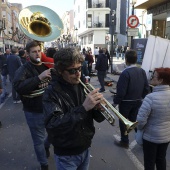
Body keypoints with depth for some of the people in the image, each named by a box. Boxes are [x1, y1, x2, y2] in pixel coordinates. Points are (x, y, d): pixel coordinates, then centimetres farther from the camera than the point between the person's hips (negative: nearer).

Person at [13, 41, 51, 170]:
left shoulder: (47, 66, 5)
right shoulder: (24, 69, -12)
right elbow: (18, 86, -30)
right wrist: (39, 77, -38)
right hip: (35, 112, -5)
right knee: (39, 140, 10)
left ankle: (46, 146, 54)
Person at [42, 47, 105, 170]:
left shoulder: (83, 86, -2)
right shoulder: (52, 93, -17)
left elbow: (98, 118, 0)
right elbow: (53, 125, -30)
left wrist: (99, 107, -22)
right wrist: (83, 108, -35)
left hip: (85, 148, 5)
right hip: (66, 155, -4)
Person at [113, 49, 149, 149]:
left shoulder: (125, 73, -23)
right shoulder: (142, 71, -3)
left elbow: (121, 91, -22)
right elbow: (147, 88, 2)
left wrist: (115, 102, -10)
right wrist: (141, 98, 16)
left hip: (126, 102, -6)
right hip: (138, 101, 6)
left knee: (123, 122, 12)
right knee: (134, 120, 21)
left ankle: (125, 142, 25)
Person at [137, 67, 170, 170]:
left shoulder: (151, 97, -29)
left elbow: (141, 119, -27)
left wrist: (140, 128, -6)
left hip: (151, 136, -6)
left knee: (149, 162, 16)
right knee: (161, 158, 26)